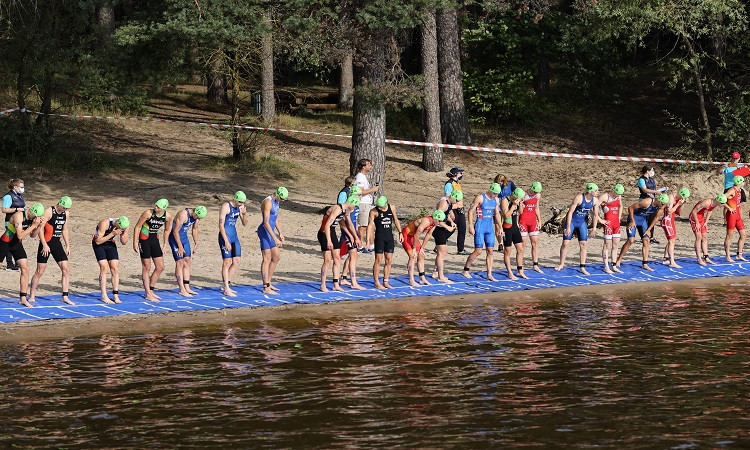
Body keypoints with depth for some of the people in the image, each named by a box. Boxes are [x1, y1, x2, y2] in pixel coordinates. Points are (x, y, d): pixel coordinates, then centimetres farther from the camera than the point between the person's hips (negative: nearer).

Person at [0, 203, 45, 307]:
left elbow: (33, 235, 6)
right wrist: (33, 225, -31)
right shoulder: (19, 216, -26)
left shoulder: (32, 217, -5)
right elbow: (20, 235, -31)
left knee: (25, 269, -5)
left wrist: (40, 226, -11)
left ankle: (23, 298, 0)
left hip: (17, 244, 6)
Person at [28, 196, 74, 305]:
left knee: (66, 269, -4)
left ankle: (65, 296, 0)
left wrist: (67, 246, 14)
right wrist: (44, 245, -21)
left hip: (57, 243, 6)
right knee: (40, 271, -3)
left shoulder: (66, 213, 8)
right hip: (46, 243, -6)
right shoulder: (49, 212, -13)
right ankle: (31, 297, 7)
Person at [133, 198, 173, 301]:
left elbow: (167, 230, 13)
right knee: (146, 268, -3)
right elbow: (137, 227, -12)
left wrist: (164, 245, 15)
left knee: (160, 267, 5)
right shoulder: (148, 213, -19)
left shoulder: (168, 217, -6)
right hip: (144, 240, -6)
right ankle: (148, 294, 0)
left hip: (155, 240, 6)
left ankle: (151, 290, 19)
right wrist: (135, 243, -14)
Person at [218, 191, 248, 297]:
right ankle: (226, 289, -2)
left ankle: (224, 285, 18)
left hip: (234, 236, 8)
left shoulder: (240, 207, 7)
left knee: (237, 262, 7)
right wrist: (226, 241, -21)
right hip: (225, 236, -8)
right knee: (227, 262, -7)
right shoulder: (225, 207, -14)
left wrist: (244, 214, -9)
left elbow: (245, 224, 12)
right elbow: (221, 225, -17)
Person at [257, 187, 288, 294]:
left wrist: (280, 233, 22)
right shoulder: (268, 202, -20)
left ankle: (268, 283, 22)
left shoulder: (276, 202, 11)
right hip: (265, 231, -10)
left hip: (271, 231, 10)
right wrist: (275, 238, -27)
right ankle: (266, 288, -7)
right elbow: (266, 223, -25)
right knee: (267, 259, -8)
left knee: (276, 257, 14)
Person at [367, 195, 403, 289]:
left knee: (389, 260, 5)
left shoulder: (392, 208, 5)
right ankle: (377, 283, 1)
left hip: (389, 237, 5)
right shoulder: (374, 211, -7)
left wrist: (400, 233, 17)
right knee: (378, 260, -5)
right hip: (379, 237, -5)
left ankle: (386, 282, 13)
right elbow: (370, 225, -8)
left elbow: (395, 220, 20)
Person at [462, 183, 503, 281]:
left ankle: (489, 275, 5)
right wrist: (470, 226, -15)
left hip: (490, 227, 6)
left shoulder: (496, 200, 9)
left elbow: (497, 214, 20)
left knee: (490, 251, 2)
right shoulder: (480, 198, -11)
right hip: (480, 227, -6)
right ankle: (465, 270, 8)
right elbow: (471, 210, -10)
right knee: (478, 251, -8)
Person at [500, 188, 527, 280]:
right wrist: (514, 205, -25)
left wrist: (520, 203, -2)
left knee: (520, 249, 9)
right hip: (507, 228, -8)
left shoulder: (516, 201, 6)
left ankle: (520, 271, 18)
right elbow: (506, 215, -23)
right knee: (508, 251, 1)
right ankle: (510, 273, 6)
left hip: (515, 227, 8)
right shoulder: (505, 201, -16)